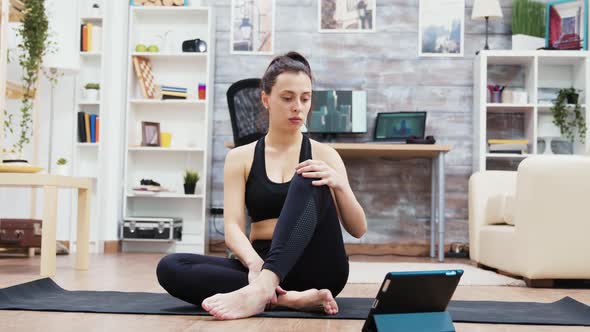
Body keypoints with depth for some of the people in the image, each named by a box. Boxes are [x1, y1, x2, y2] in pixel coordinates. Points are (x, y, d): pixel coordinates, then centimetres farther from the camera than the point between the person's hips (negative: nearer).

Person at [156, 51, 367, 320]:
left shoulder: (323, 155, 7)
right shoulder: (241, 157, 7)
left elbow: (358, 229, 2)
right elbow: (232, 228, -5)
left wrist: (339, 184, -19)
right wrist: (254, 262, -28)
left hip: (317, 268, -1)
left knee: (309, 181, -27)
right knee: (169, 268, -24)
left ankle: (261, 290, -45)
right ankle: (291, 298, -33)